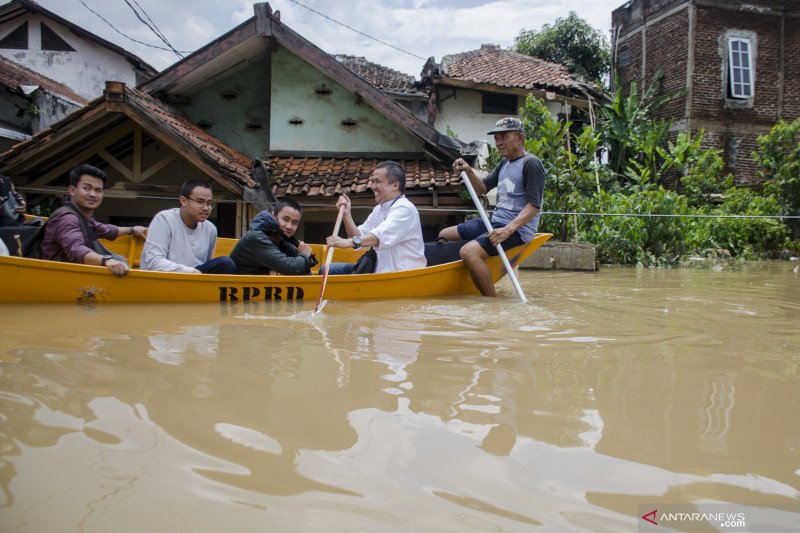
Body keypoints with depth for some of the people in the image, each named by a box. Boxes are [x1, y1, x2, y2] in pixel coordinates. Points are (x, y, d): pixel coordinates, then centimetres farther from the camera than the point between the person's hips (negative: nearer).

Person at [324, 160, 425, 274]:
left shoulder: (404, 208, -14)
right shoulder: (379, 209, 17)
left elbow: (382, 236, -30)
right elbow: (360, 237, 12)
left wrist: (348, 242, -42)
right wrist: (347, 214, -1)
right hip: (380, 269, 9)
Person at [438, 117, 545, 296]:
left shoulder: (531, 163, -11)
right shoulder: (504, 164, 17)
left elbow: (534, 206, -19)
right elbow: (482, 188, 24)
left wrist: (508, 230, -30)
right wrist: (468, 171, 5)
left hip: (517, 229, -10)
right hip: (494, 222, 10)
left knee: (468, 252, -32)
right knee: (444, 235, 15)